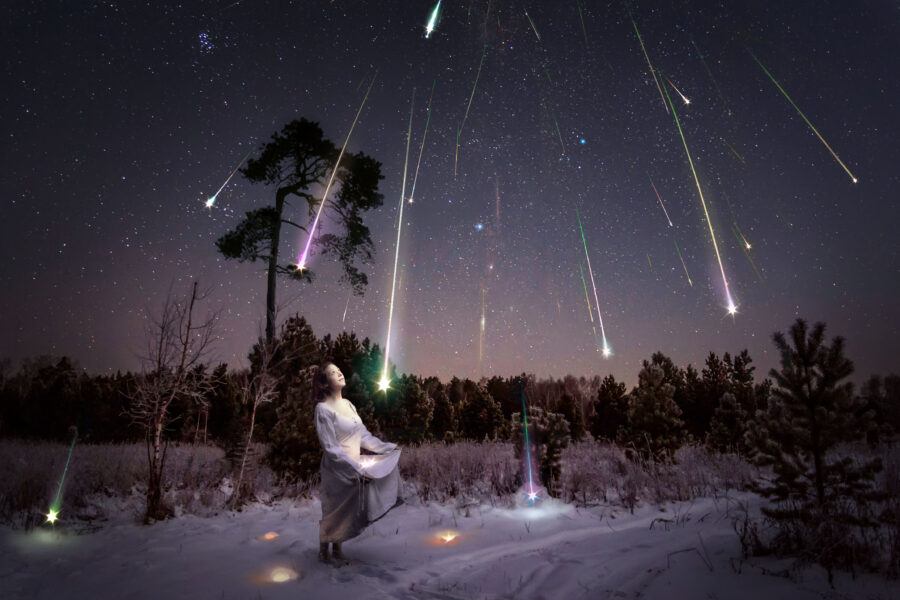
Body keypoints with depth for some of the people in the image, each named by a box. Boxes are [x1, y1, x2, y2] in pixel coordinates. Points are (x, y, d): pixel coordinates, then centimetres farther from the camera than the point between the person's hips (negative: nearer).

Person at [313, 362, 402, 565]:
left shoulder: (348, 404, 5)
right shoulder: (323, 409, -17)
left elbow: (363, 435, 9)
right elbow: (330, 448, -19)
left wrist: (388, 447, 8)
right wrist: (357, 467, -21)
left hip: (355, 464, 7)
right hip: (337, 468, -7)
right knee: (334, 511, 10)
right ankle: (324, 551, 34)